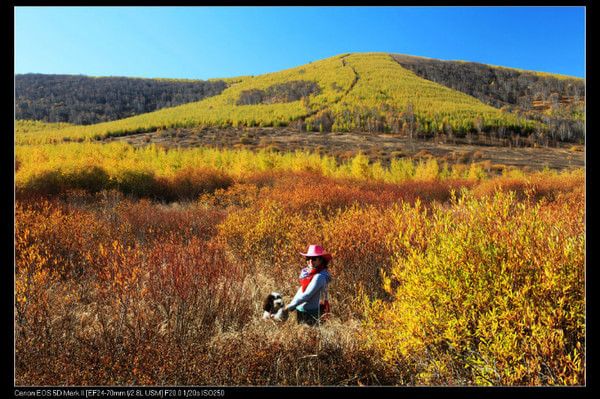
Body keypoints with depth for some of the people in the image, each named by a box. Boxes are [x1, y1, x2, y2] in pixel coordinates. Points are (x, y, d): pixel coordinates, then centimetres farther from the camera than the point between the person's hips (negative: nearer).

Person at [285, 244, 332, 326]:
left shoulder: (319, 276, -21)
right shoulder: (307, 272, 4)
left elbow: (306, 295, -21)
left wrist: (290, 307, -13)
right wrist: (292, 304, 5)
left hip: (310, 312, -8)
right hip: (301, 310, 8)